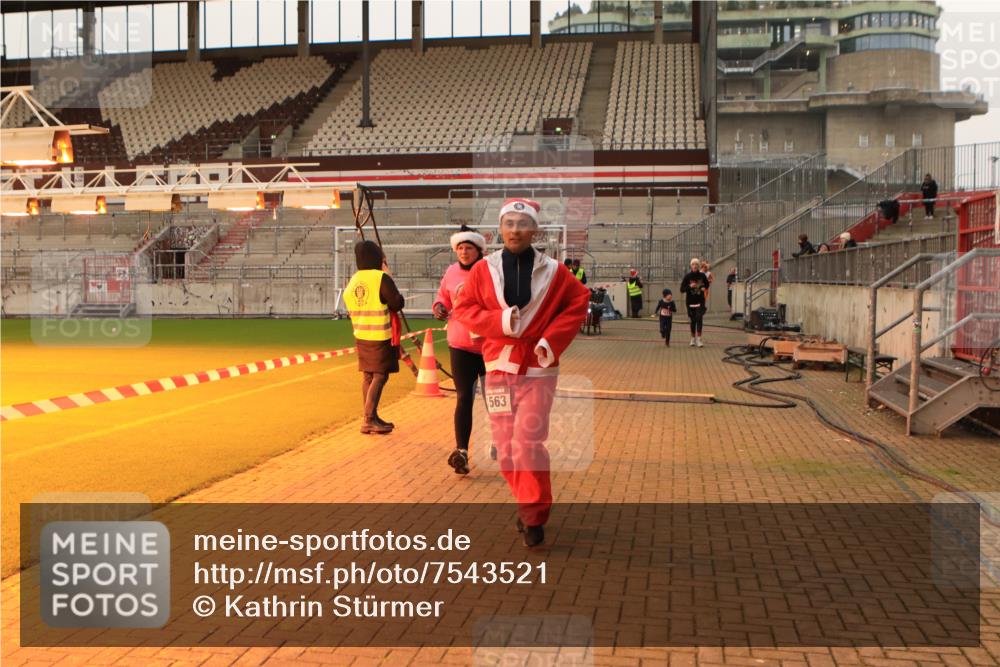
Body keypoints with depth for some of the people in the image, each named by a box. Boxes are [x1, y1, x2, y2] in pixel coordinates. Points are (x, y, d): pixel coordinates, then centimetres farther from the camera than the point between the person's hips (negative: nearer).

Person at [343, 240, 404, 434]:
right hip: (381, 337, -7)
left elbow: (349, 308, 11)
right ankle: (369, 420, -10)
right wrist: (390, 279, -1)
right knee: (380, 376, -4)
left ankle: (372, 418, 17)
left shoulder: (353, 280, 7)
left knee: (367, 376, 11)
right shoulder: (381, 278, -14)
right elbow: (398, 303, -12)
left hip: (361, 336, 7)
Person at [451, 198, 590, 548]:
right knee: (505, 443, 6)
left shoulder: (552, 271, -1)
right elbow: (463, 308, 2)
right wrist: (499, 321, -15)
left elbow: (579, 302, 5)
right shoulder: (484, 269, 2)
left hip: (537, 368, -2)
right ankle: (529, 503, 25)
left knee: (528, 441, -11)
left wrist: (553, 338, -7)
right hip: (498, 365, 2)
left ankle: (534, 515, 3)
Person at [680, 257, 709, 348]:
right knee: (692, 321, 9)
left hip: (700, 301, 0)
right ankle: (693, 338, 23)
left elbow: (707, 284, 20)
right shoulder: (687, 276, -6)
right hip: (690, 301, 0)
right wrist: (689, 286, -22)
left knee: (699, 319, -12)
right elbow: (682, 289, -8)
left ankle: (699, 339, -13)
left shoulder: (702, 275, -1)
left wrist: (704, 288, 2)